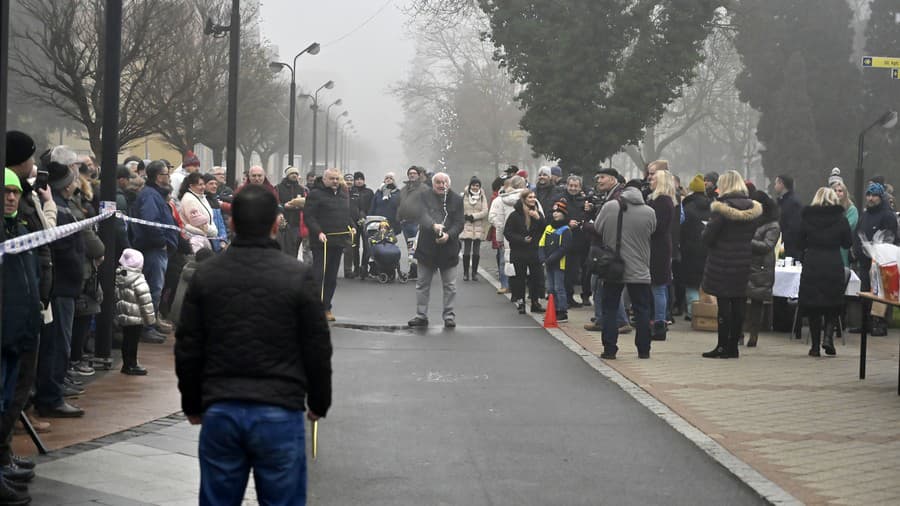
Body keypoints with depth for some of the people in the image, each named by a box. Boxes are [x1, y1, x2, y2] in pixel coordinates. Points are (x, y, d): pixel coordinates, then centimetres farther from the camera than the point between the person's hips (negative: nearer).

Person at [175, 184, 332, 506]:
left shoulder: (205, 275, 3)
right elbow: (318, 348, 0)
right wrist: (319, 403, 15)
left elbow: (187, 349, 7)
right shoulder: (296, 276, -5)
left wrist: (192, 405, 19)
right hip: (279, 414, -3)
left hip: (220, 411, 3)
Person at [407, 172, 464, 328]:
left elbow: (459, 223, -3)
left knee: (450, 286, 4)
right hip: (427, 247, 0)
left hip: (449, 248, 0)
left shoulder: (456, 199, 3)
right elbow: (422, 215, -15)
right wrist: (434, 226, -34)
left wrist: (448, 235, -21)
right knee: (422, 284, 8)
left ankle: (449, 315, 14)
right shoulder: (424, 197, 2)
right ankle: (421, 315, 16)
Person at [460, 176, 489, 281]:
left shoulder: (482, 197, 5)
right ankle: (465, 273, 5)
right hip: (466, 227, -1)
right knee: (466, 251, -4)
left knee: (476, 252, 4)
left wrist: (473, 216, -13)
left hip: (478, 228, 1)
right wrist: (465, 216, -15)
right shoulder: (464, 196, 3)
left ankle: (474, 273, 13)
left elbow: (485, 212, -4)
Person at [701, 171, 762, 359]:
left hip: (722, 263, -5)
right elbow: (754, 237, 10)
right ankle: (733, 346, 13)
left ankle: (722, 347, 0)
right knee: (739, 305, 8)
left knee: (723, 304, -2)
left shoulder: (721, 208, -14)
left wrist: (705, 233, 7)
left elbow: (708, 237, -14)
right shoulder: (753, 208, 4)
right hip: (744, 263, 5)